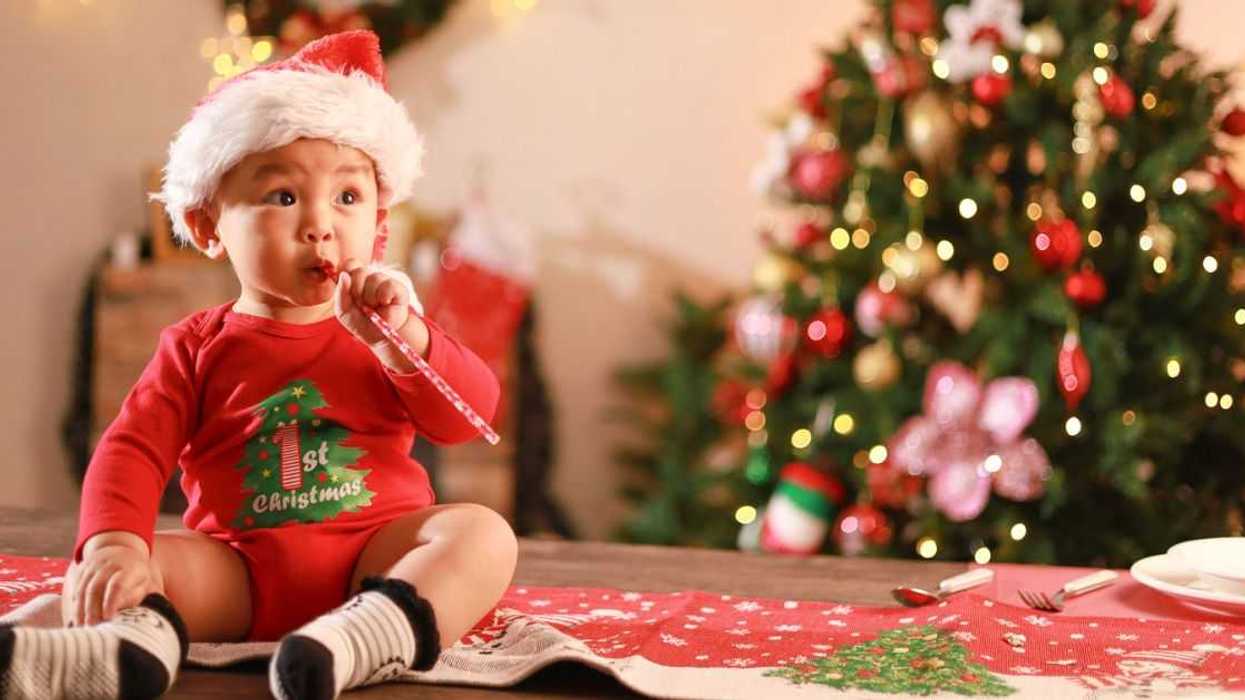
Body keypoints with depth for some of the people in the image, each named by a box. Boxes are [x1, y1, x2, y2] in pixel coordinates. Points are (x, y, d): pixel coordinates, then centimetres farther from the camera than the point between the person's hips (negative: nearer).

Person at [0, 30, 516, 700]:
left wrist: (401, 337, -19)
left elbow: (469, 414, -2)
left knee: (481, 531, -28)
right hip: (236, 569, 0)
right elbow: (132, 447, -3)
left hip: (374, 557, 0)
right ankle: (132, 644, -55)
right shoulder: (198, 346, 9)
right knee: (97, 568, -21)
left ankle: (370, 633, -56)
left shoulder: (386, 328, 11)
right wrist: (113, 544, -24)